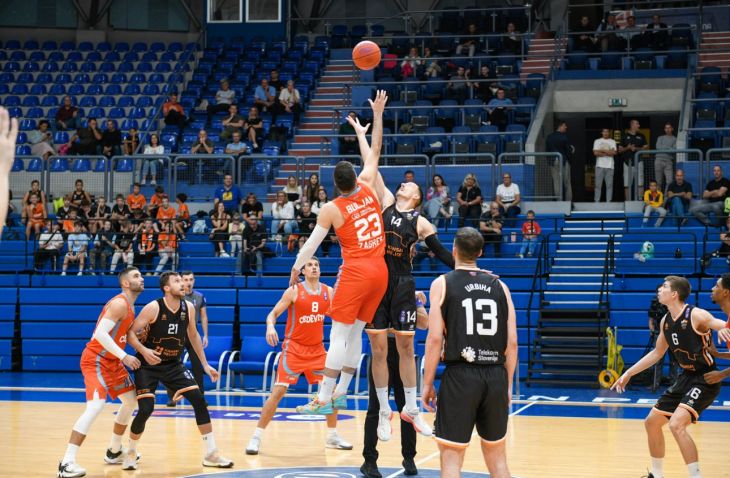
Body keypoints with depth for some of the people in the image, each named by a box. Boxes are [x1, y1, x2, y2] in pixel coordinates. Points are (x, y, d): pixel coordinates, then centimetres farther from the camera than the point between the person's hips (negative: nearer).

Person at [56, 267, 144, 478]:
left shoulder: (129, 306, 12)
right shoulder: (119, 304, -18)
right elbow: (100, 333, -27)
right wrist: (124, 356, -26)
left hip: (112, 361, 11)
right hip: (96, 360, -11)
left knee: (131, 401, 20)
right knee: (95, 406, -24)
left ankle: (114, 452, 34)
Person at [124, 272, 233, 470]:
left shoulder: (188, 308, -4)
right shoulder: (153, 308, -19)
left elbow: (193, 336, 12)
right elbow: (130, 333, -17)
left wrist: (205, 364, 12)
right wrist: (144, 350, -34)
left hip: (173, 364, 5)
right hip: (148, 365, -5)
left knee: (199, 399, -7)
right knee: (145, 409, -15)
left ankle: (211, 454, 1)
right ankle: (130, 452, 12)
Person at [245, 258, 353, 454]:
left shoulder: (328, 291, 3)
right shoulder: (294, 291, -9)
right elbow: (273, 314, -8)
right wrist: (270, 326, -29)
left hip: (317, 349, 4)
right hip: (294, 348, -4)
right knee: (278, 391, -11)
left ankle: (332, 437, 21)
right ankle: (256, 437, -5)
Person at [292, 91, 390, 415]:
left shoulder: (331, 209, -7)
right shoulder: (370, 189, 4)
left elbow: (312, 244, -2)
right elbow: (374, 152, 16)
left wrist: (296, 269, 12)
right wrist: (376, 115, 24)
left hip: (355, 272, -5)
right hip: (380, 270, 5)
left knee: (338, 335, -4)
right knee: (355, 333, 12)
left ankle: (324, 399, -7)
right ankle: (340, 393, 16)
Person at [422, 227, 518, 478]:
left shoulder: (442, 284, -1)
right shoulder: (499, 285, 9)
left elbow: (435, 339, -7)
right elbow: (512, 342, 6)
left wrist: (427, 384, -1)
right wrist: (507, 385, 15)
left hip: (460, 375, -4)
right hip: (496, 376, 4)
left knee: (451, 457, 2)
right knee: (497, 457, 16)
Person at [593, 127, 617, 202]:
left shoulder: (612, 142, 11)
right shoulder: (597, 141, 9)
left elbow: (614, 152, -5)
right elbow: (595, 153, -4)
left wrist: (602, 150, -6)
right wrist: (608, 153, -4)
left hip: (609, 166, 1)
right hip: (600, 166, -1)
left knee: (609, 185, -2)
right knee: (598, 185, -3)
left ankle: (608, 202, 0)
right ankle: (596, 201, -1)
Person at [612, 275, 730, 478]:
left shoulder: (696, 315, -18)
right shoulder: (666, 321, 5)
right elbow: (656, 353, 18)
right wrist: (629, 373, 19)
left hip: (705, 379, -8)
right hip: (685, 377, 9)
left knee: (676, 424, -26)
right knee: (651, 422, 12)